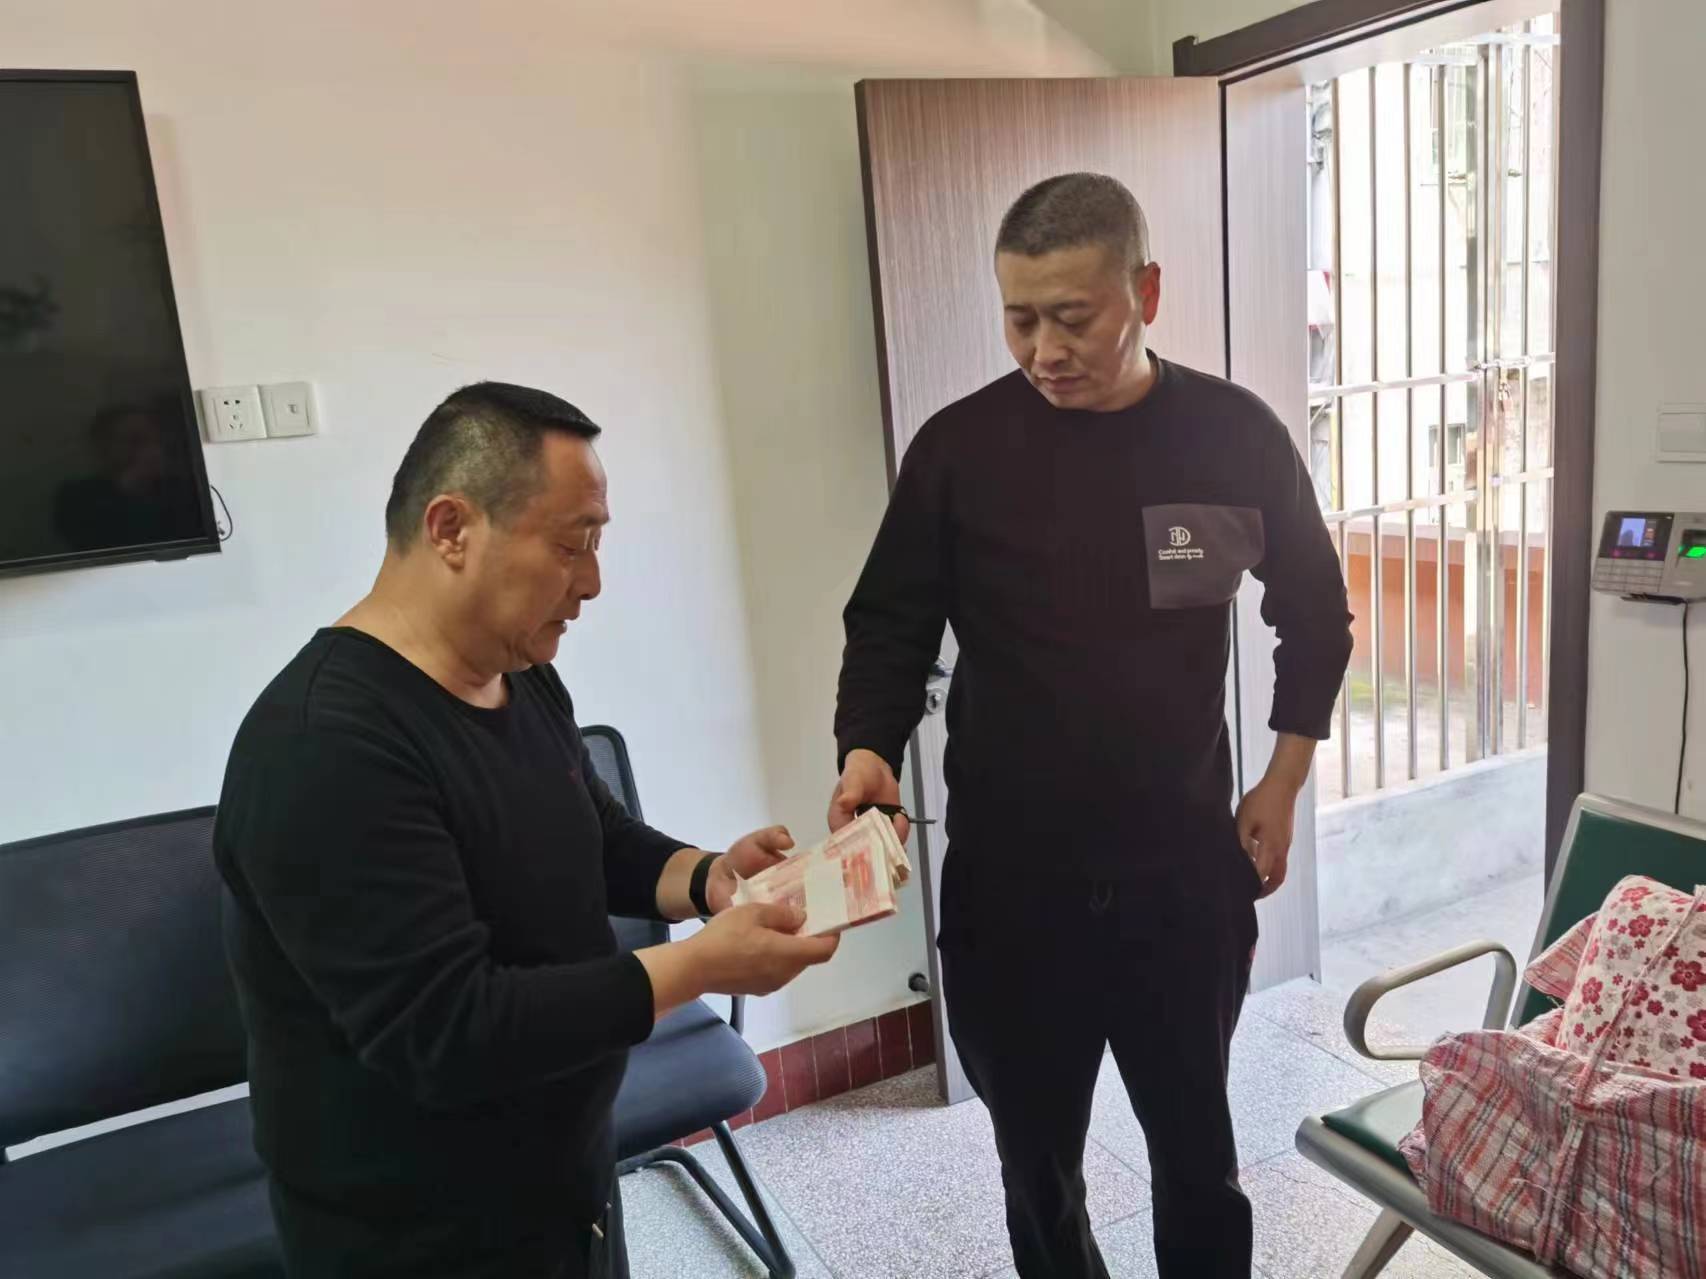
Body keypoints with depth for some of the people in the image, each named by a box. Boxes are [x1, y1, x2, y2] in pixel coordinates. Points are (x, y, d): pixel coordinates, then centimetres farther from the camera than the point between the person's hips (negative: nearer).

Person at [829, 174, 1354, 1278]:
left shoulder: (1237, 436, -4)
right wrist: (870, 750, -17)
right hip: (1009, 884, 0)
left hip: (1187, 873, 1)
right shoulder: (961, 447, -7)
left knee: (1198, 1151, 19)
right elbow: (891, 626, 1)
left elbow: (1316, 614, 10)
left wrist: (1284, 782, 6)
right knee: (1039, 1164, 17)